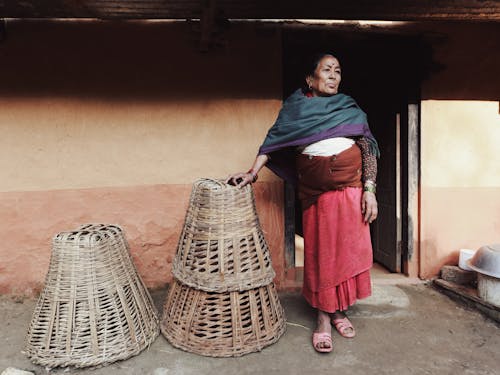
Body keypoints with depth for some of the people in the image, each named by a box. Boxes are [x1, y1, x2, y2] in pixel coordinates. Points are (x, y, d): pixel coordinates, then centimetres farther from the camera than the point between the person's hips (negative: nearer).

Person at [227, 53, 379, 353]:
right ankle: (323, 318, 17)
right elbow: (275, 139, 1)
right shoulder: (297, 105, 7)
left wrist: (370, 190, -6)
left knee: (349, 247, 4)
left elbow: (368, 148, 3)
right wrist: (253, 172, -10)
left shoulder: (349, 107, 8)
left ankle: (340, 311, 24)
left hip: (351, 184, 1)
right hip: (314, 190, -1)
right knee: (320, 251, 3)